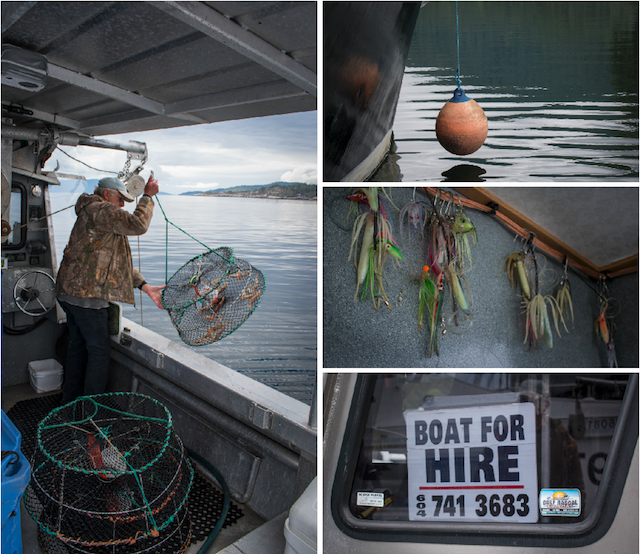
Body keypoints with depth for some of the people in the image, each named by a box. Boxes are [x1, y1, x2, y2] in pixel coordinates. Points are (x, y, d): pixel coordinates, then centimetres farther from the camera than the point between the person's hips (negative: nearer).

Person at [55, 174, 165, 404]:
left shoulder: (100, 215, 23)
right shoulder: (100, 210, -9)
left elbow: (119, 262, 17)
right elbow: (138, 224, -24)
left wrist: (145, 286, 7)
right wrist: (148, 196, -9)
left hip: (70, 291, 11)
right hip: (86, 294, -11)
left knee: (79, 345, 19)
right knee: (99, 350, -2)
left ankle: (71, 402, 30)